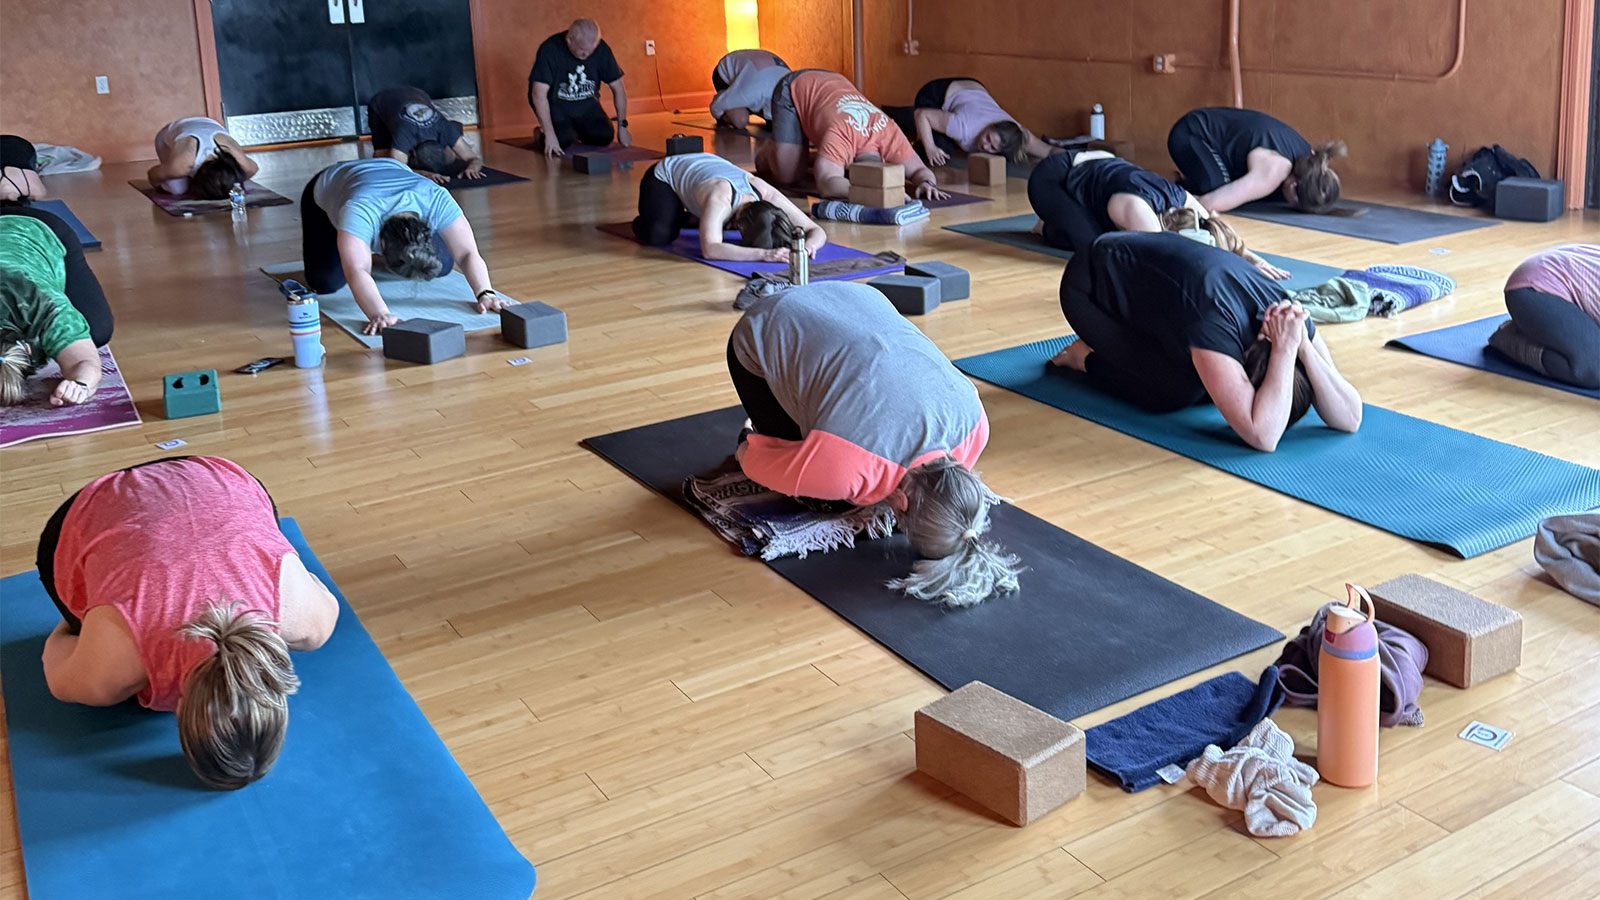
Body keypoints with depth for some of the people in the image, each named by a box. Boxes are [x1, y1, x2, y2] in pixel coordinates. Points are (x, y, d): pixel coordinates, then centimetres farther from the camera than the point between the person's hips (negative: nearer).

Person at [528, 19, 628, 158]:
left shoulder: (602, 49, -14)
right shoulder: (550, 49, -25)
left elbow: (618, 88, -2)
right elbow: (539, 94, -29)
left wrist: (622, 126, -4)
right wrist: (550, 134, -36)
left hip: (586, 104, 4)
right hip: (555, 104, -4)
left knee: (604, 136, -16)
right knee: (563, 141, -26)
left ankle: (576, 132, 16)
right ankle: (543, 133, 9)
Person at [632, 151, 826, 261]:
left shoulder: (767, 194, -31)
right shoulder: (719, 198, -46)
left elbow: (817, 231, -27)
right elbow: (710, 249, -59)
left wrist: (808, 245, -51)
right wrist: (763, 254, -65)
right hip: (665, 176, -6)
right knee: (658, 235, -29)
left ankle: (686, 217, 22)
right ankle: (641, 222, 7)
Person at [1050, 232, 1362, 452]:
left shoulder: (1290, 318, -20)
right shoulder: (1216, 326, -39)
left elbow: (1349, 419, -21)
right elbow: (1263, 437, -45)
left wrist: (1304, 347, -32)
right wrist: (1285, 350, -43)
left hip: (1152, 265, 7)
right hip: (1093, 285, -7)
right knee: (1178, 391, -21)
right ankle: (1086, 358, 5)